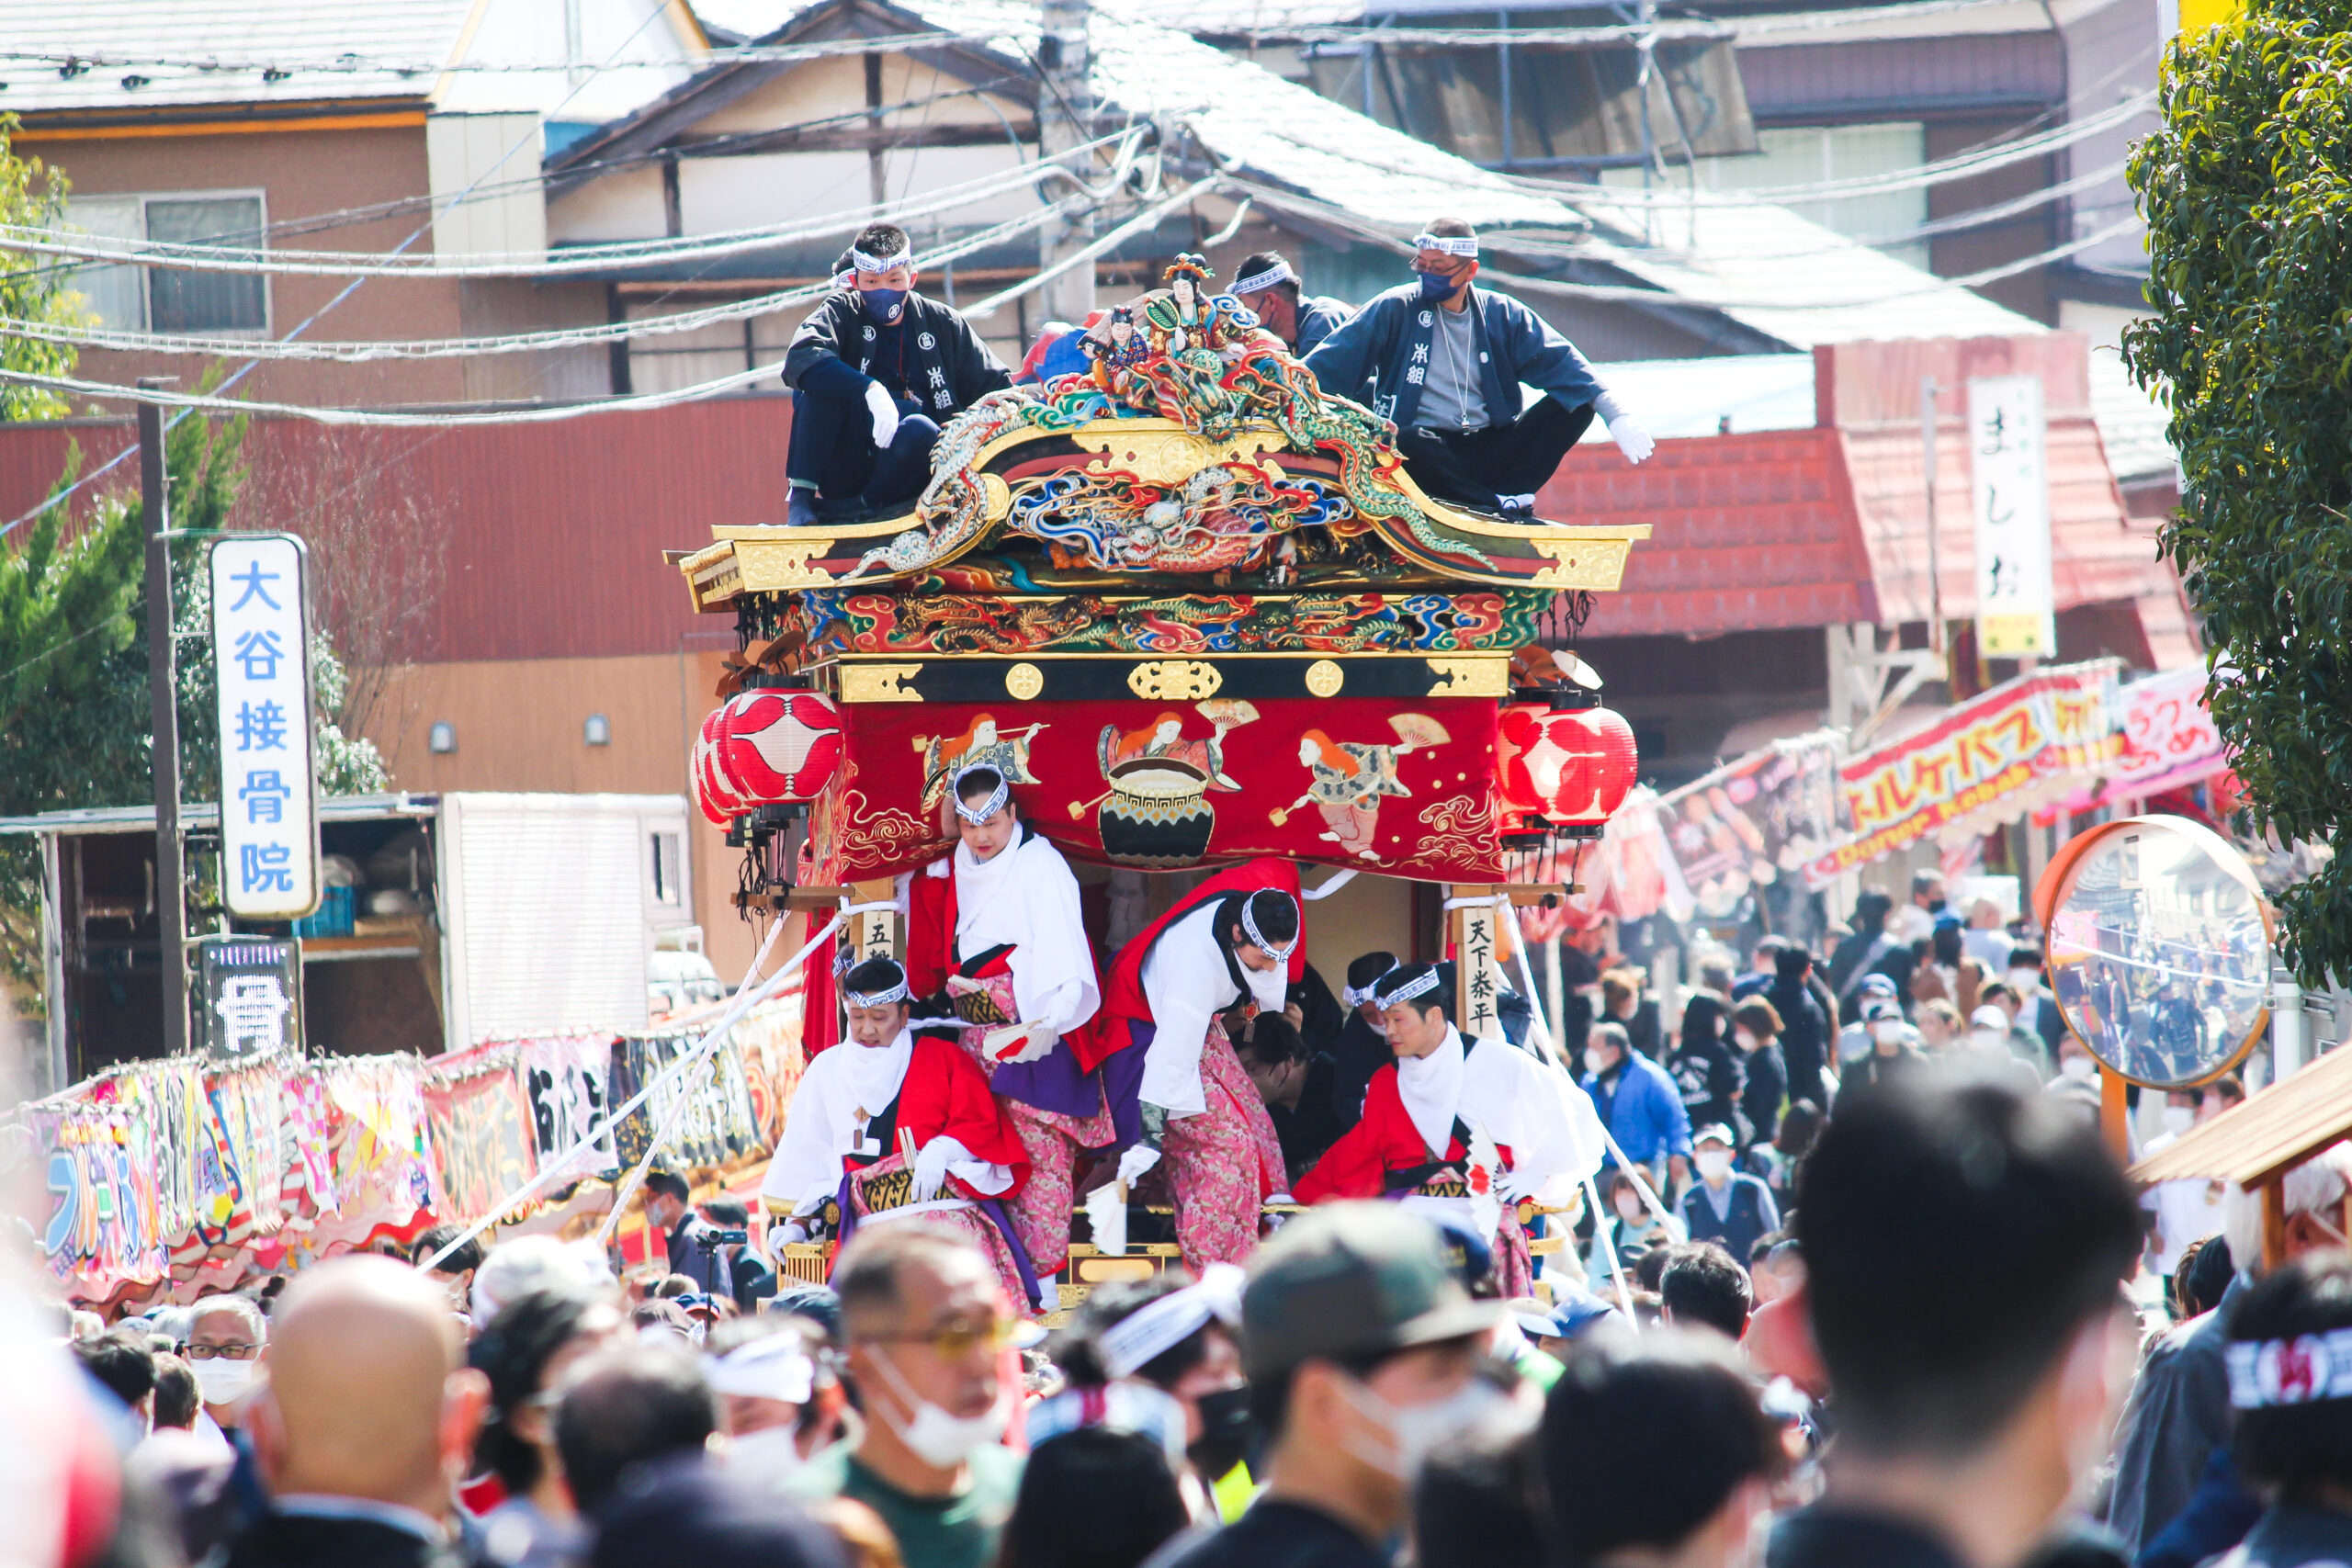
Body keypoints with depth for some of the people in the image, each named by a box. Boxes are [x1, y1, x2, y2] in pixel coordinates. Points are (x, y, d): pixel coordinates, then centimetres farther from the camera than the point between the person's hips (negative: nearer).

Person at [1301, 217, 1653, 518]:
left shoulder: (1502, 314, 8)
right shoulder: (1395, 310, 0)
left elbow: (1559, 364, 2)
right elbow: (1326, 366, -4)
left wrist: (1615, 414, -10)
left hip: (1490, 448, 4)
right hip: (1429, 451, -4)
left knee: (1574, 406, -13)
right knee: (1410, 446, -39)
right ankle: (1506, 510, -36)